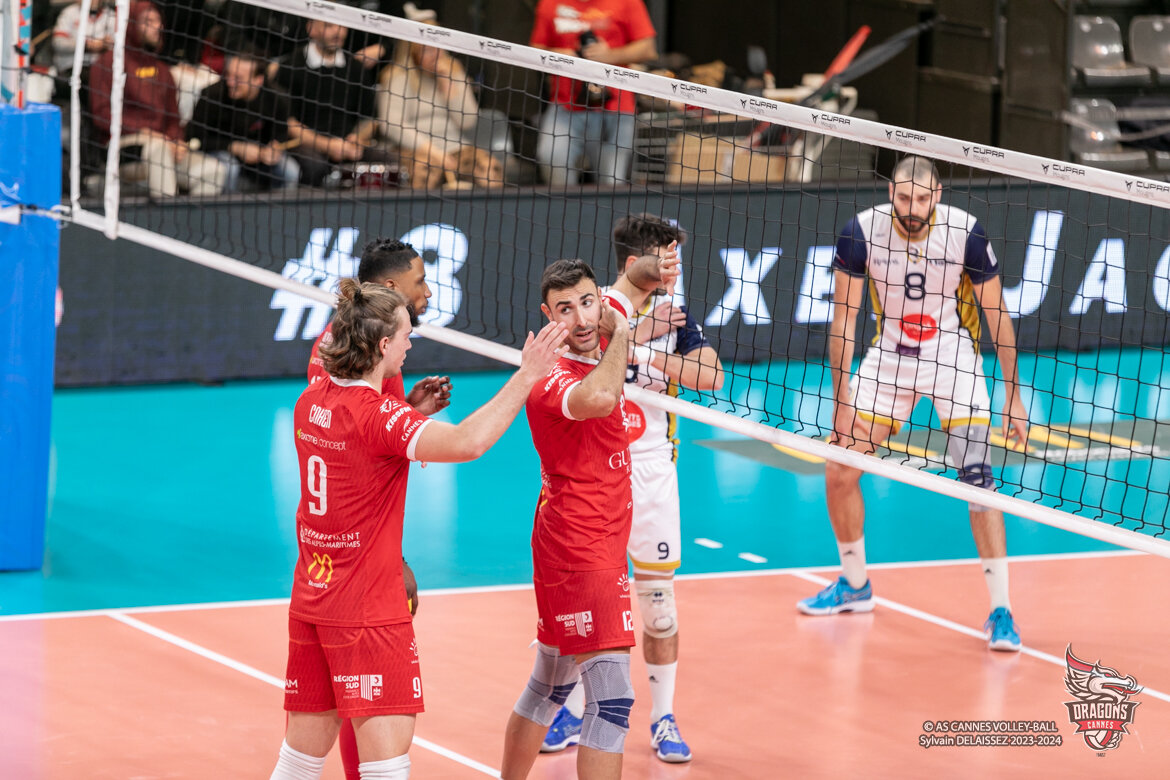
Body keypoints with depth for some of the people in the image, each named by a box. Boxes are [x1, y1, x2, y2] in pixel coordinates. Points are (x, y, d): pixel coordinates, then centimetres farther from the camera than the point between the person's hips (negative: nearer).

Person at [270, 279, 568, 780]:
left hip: (310, 600, 8)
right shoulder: (378, 415, -19)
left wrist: (411, 412, 16)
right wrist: (527, 375, -27)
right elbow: (466, 442, -33)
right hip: (368, 608, -8)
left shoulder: (310, 401, 6)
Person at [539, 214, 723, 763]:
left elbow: (711, 376, -13)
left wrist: (642, 352, -21)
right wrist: (640, 329, -25)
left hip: (650, 467, 1)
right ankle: (573, 712, 20)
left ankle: (663, 717, 15)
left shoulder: (674, 314, 0)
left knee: (658, 595, 3)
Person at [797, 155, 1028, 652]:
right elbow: (844, 319, -9)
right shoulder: (861, 232, -18)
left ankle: (1000, 610, -11)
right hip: (889, 356, 3)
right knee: (839, 471, 1)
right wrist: (841, 400, -12)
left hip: (953, 357, -3)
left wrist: (1013, 392, -8)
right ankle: (855, 586, 24)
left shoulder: (966, 233, -21)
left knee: (977, 475, -17)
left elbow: (997, 315, -10)